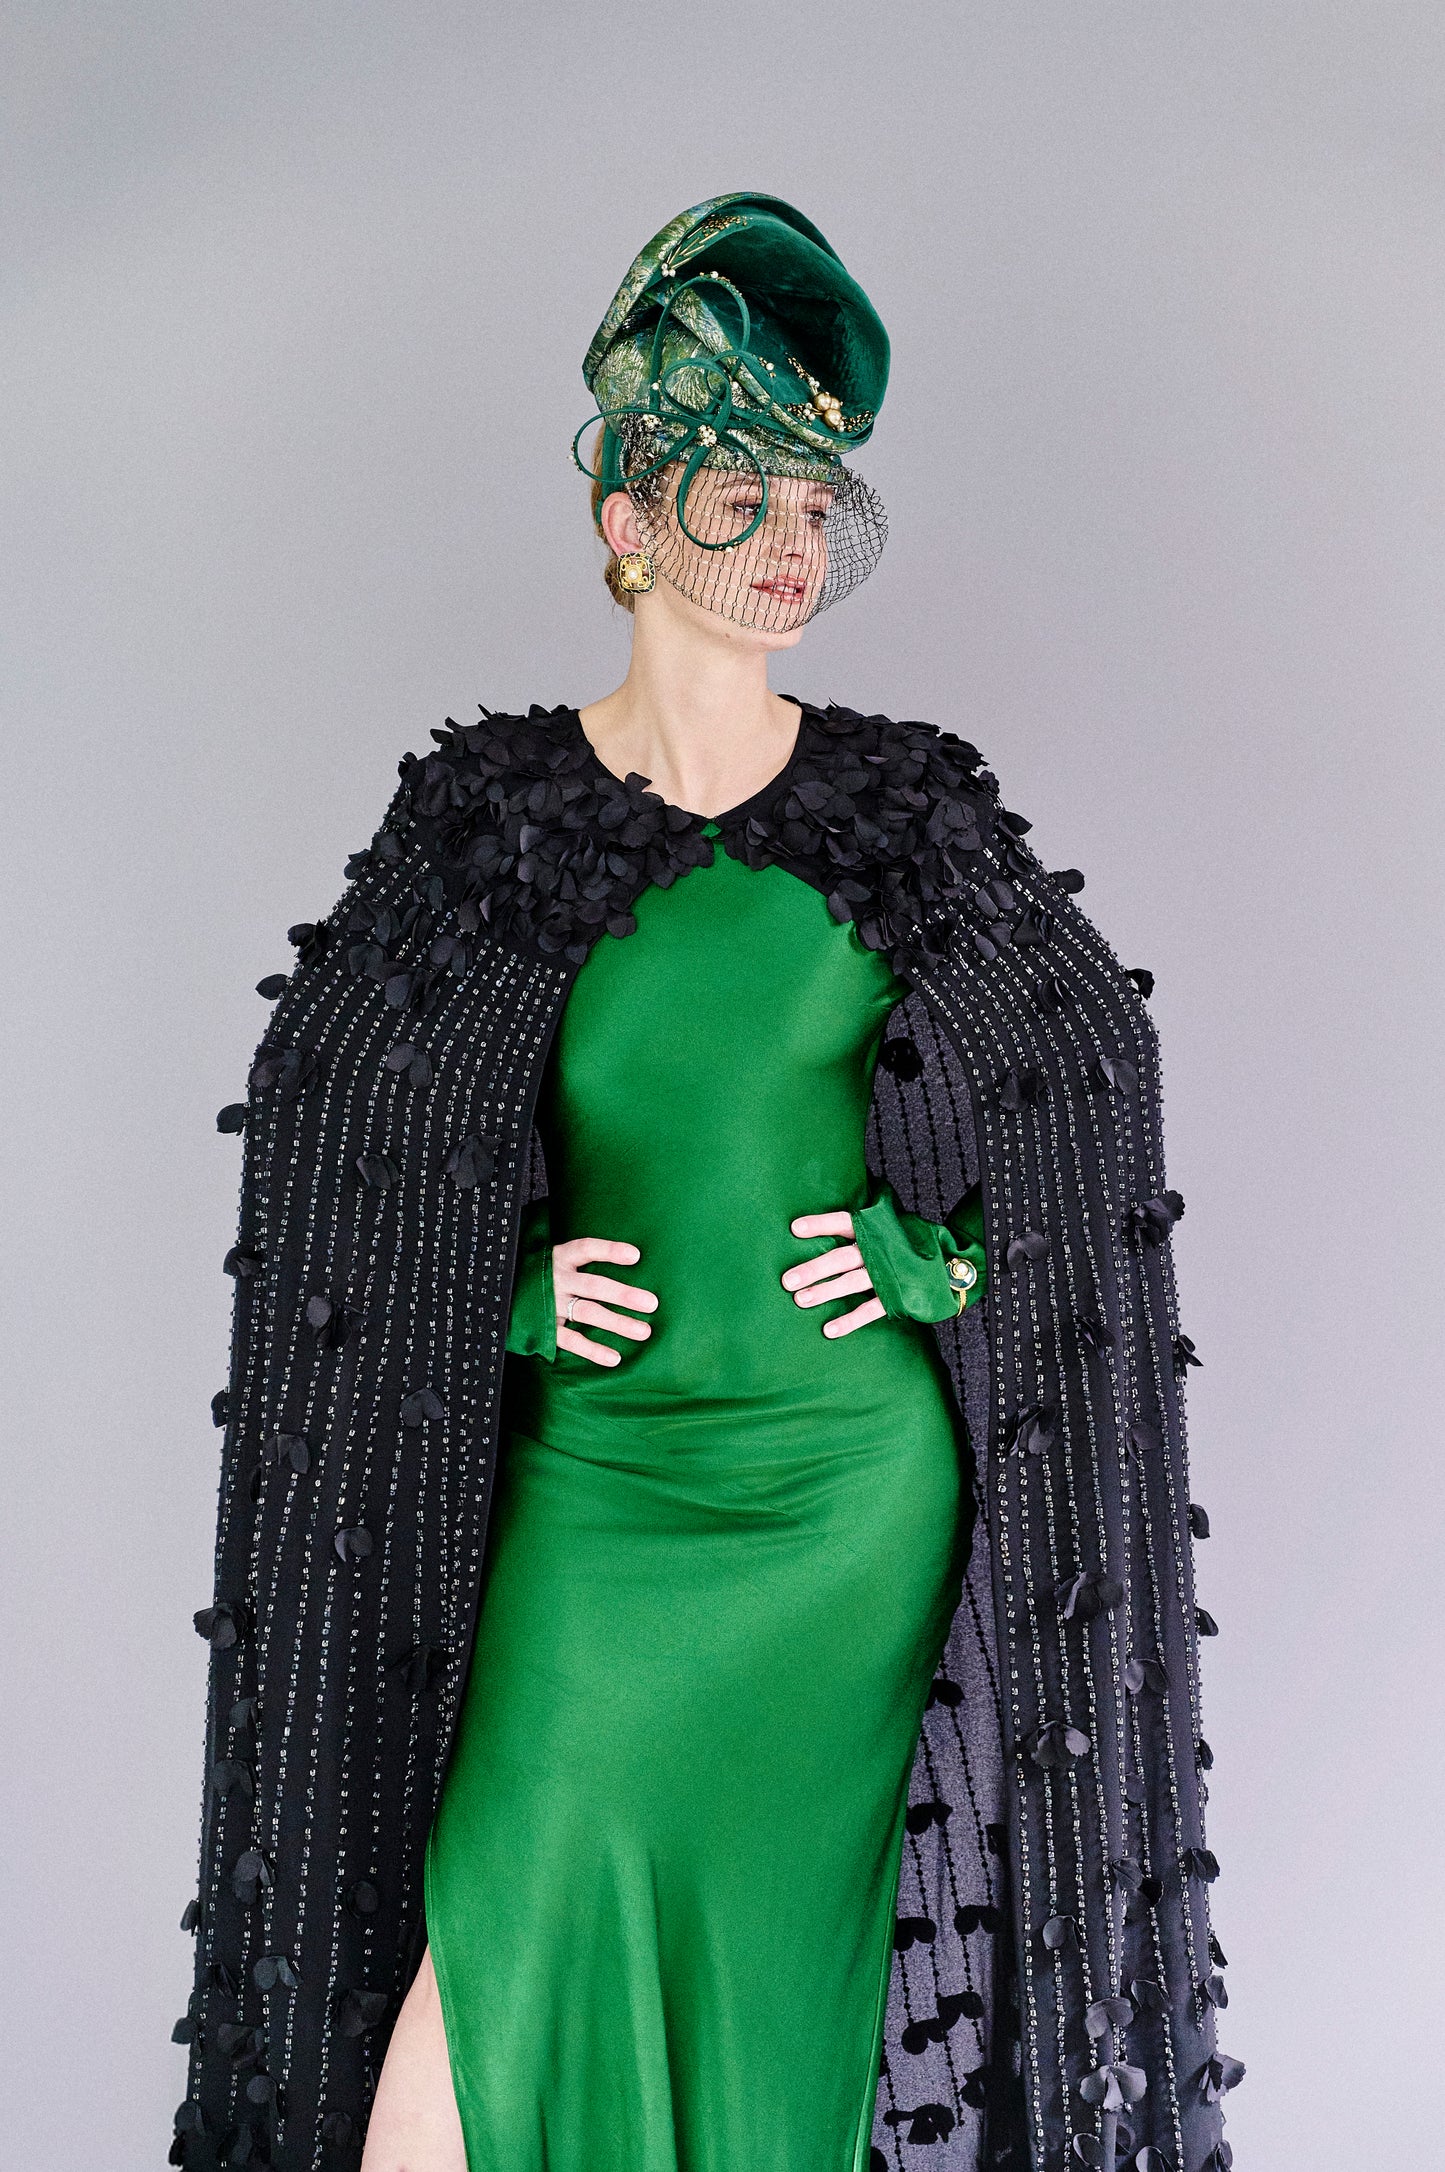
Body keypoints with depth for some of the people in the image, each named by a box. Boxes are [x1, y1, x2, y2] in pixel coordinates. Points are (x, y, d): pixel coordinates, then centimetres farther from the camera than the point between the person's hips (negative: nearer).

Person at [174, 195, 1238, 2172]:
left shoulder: (907, 805, 3)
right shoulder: (499, 807, 0)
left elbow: (1080, 1080, 12)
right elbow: (339, 1127, 6)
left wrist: (944, 1252, -3)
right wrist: (505, 1285, -7)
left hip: (862, 1471, 1)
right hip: (603, 1462, -1)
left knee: (786, 1935, 10)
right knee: (509, 1932, -5)